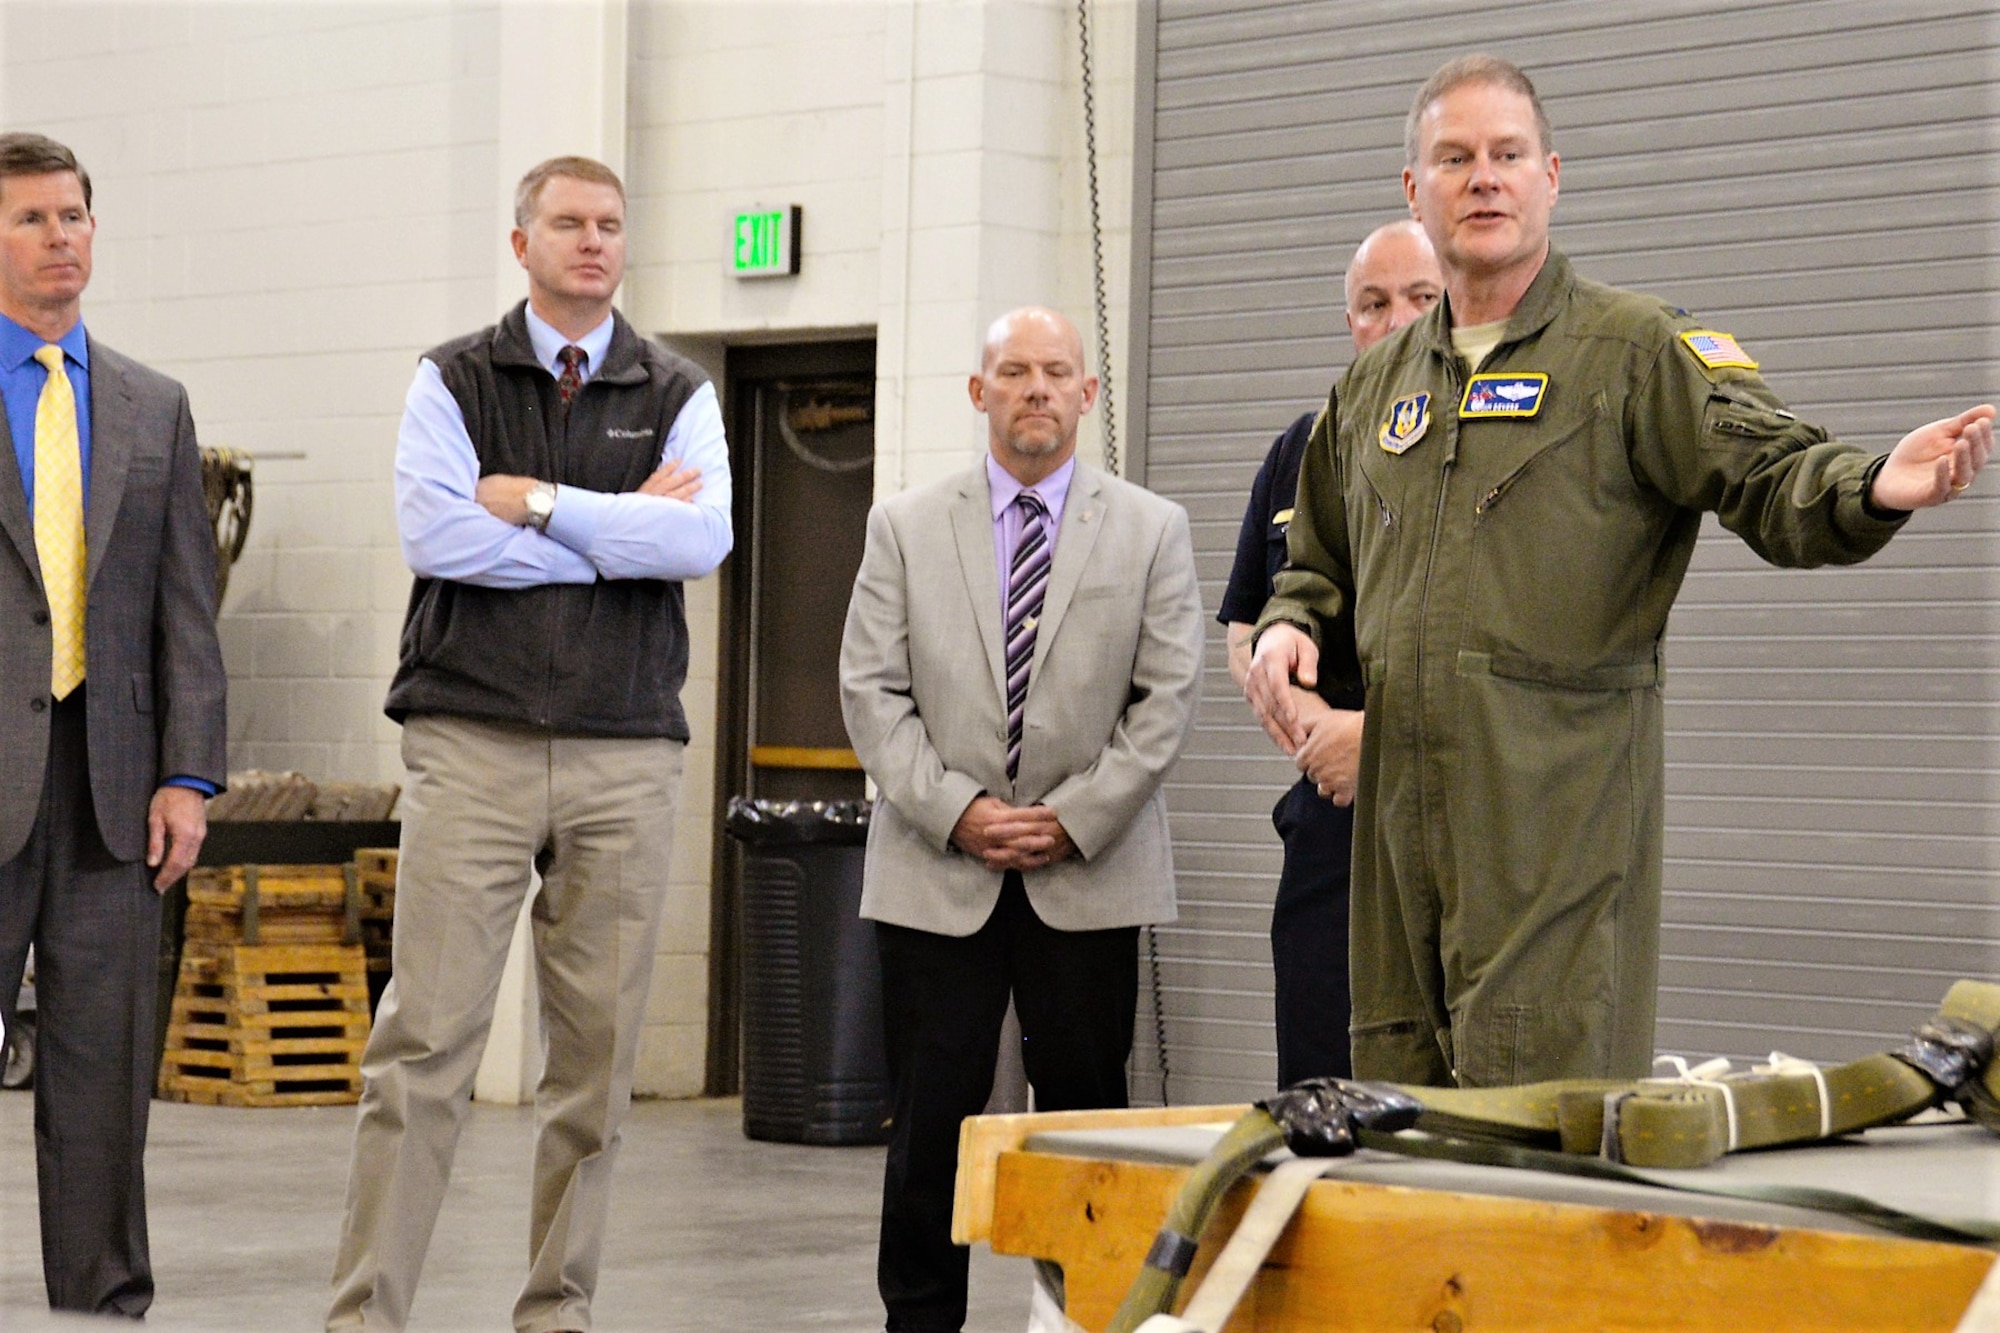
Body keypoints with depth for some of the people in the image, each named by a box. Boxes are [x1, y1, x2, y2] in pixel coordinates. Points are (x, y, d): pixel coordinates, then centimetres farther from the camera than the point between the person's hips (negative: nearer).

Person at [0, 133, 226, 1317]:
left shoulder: (154, 408, 14)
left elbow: (188, 607, 11)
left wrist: (189, 776, 1)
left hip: (111, 778, 3)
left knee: (106, 1062, 5)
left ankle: (106, 1296, 10)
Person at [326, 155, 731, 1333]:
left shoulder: (678, 395, 12)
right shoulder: (454, 382, 8)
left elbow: (703, 539, -6)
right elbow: (433, 530, -9)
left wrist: (539, 504, -8)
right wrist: (621, 530, -5)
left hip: (625, 757, 2)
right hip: (473, 742, -2)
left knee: (600, 1049, 3)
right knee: (426, 1040, -7)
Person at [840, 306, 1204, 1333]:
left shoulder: (1152, 530, 7)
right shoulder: (905, 527, 8)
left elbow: (1168, 695, 1)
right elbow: (871, 690, 2)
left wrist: (1076, 817, -8)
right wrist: (955, 811, -9)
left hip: (1091, 872, 0)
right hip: (937, 871, 0)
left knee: (1085, 1111, 1)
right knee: (931, 1117, 1)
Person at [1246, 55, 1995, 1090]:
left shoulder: (1636, 348, 0)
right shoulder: (1377, 382, 19)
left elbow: (1768, 474, -12)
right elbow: (1323, 560, 29)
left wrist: (1874, 488, -34)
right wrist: (1288, 627, 7)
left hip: (1562, 816, -6)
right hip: (1403, 805, 6)